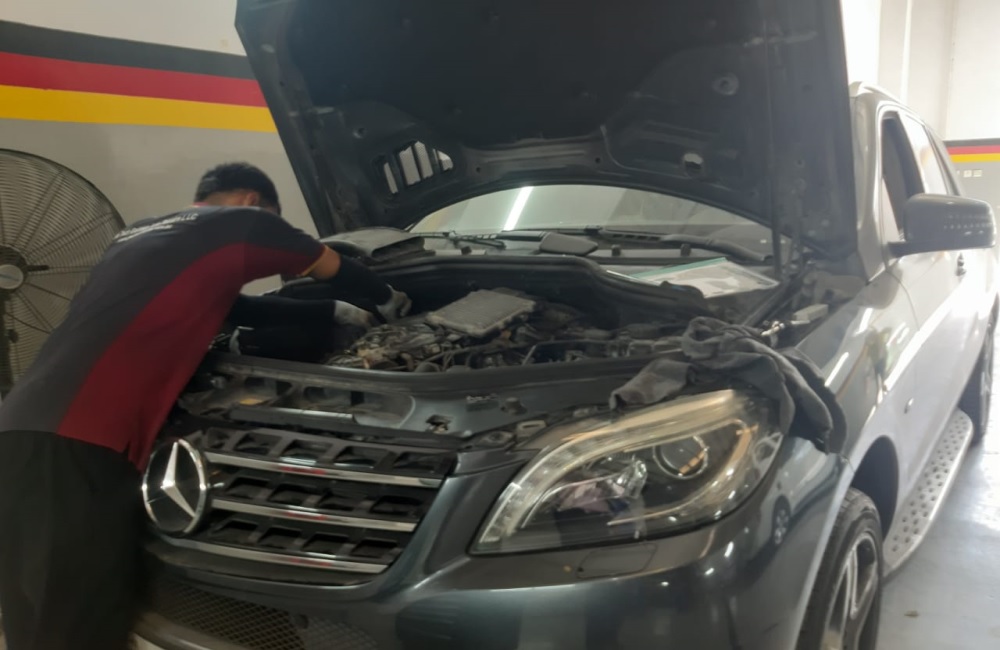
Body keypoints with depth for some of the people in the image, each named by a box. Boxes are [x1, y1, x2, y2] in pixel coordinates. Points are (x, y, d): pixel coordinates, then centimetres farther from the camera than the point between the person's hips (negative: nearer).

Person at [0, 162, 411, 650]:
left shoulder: (141, 234, 29)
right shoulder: (242, 224, 7)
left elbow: (226, 304, 38)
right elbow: (337, 270, 22)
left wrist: (335, 314, 44)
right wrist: (390, 301, 43)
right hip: (70, 449, -9)